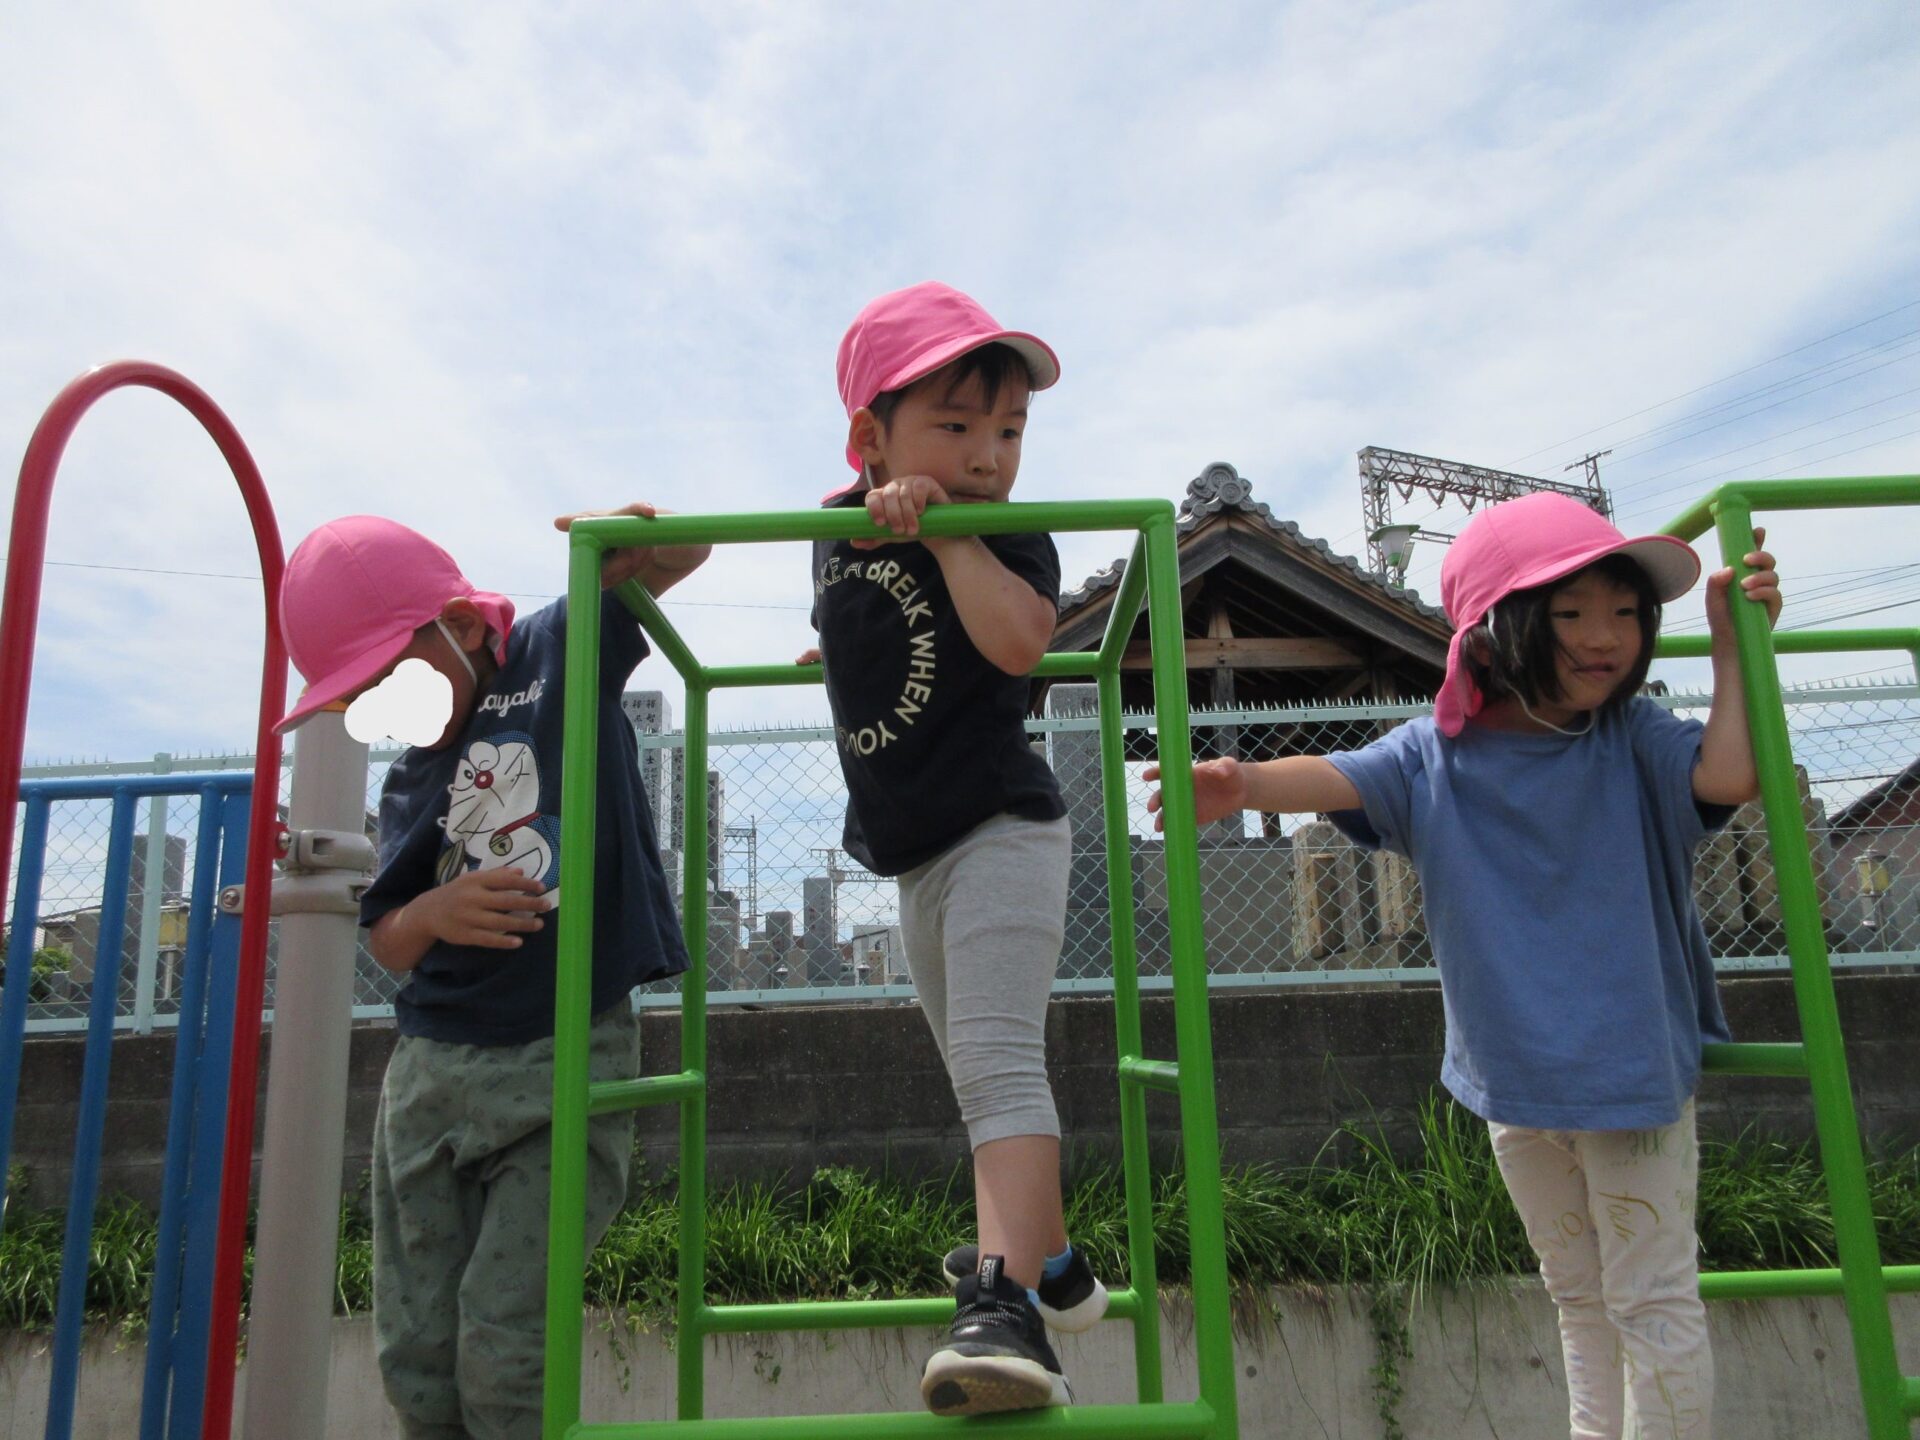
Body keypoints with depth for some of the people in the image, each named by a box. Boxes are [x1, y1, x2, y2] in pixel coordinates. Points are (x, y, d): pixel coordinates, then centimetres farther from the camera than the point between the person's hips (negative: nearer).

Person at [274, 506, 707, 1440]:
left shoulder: (561, 652, 0)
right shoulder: (409, 785, 13)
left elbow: (685, 552, 3)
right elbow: (385, 944, 14)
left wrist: (634, 532, -20)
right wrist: (432, 915, -9)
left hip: (566, 1063, -6)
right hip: (432, 1070, 6)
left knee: (504, 1358, -9)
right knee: (417, 1362, 10)